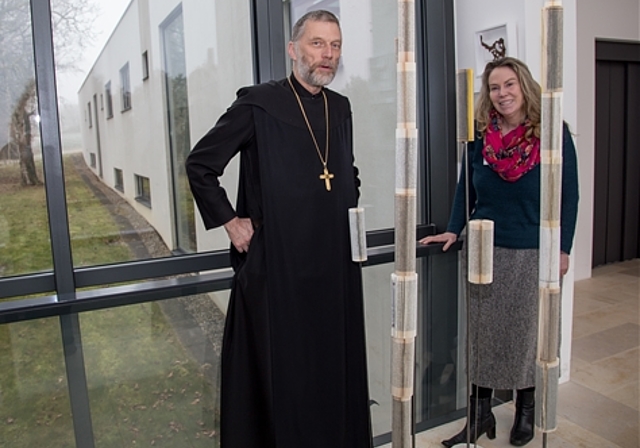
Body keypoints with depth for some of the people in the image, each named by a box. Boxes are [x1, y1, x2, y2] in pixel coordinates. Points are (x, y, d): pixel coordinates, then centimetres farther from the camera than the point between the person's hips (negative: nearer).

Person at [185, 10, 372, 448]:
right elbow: (200, 164, -4)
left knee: (335, 368, 14)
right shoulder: (259, 103, -8)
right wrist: (230, 222, -7)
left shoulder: (340, 107, 10)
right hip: (276, 265, -5)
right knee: (277, 373, 8)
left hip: (336, 265, 6)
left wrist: (351, 215, 13)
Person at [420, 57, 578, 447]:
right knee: (482, 333, 8)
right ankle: (480, 413, 22)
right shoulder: (480, 135, 2)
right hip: (487, 251, 2)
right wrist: (453, 230, -2)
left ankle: (526, 411, 30)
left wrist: (563, 249, -6)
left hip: (534, 254, -2)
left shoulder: (553, 134, -5)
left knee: (527, 332, 11)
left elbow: (568, 195, -3)